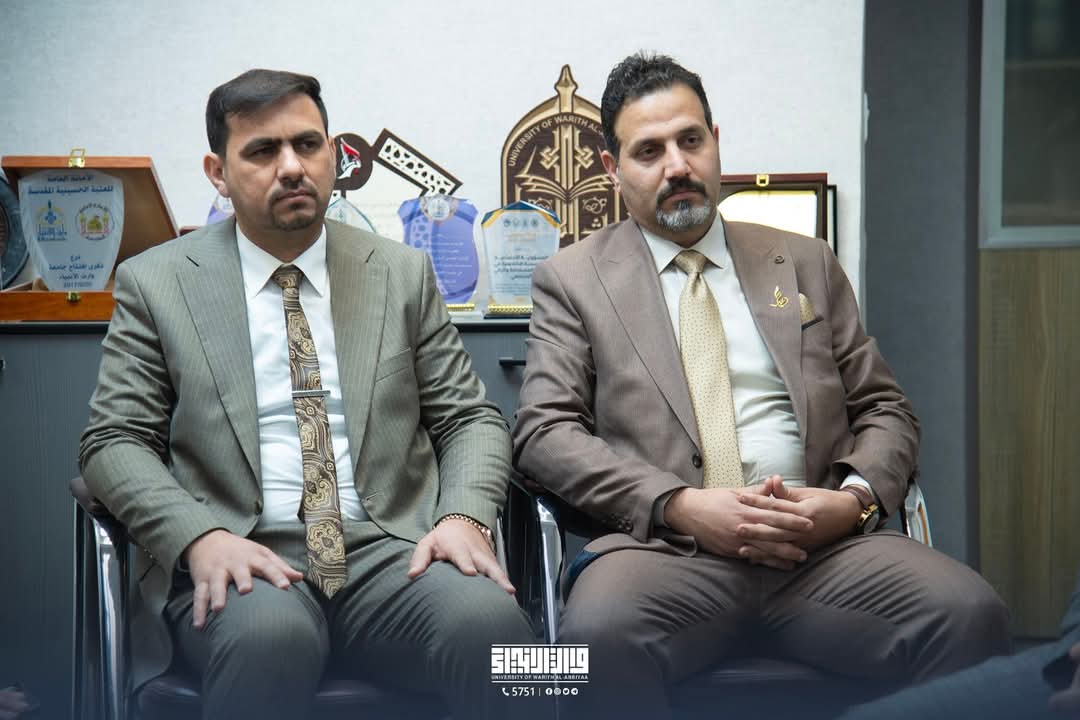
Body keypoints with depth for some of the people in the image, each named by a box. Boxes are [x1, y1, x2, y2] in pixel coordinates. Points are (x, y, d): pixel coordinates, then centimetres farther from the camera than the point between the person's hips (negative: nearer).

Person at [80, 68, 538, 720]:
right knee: (270, 637, -37)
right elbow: (115, 442, 5)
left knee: (489, 620, -31)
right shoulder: (156, 283, 9)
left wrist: (464, 516, -7)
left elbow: (470, 418, 14)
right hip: (237, 559, -2)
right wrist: (201, 537, -14)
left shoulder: (403, 273, 15)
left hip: (390, 548, 2)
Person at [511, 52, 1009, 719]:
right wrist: (680, 505, -12)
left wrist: (856, 496, -4)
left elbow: (885, 409, 19)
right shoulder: (572, 279, 13)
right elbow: (544, 431, 2)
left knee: (971, 615, -27)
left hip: (820, 542, 3)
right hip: (665, 547, -2)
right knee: (597, 634, -37)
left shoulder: (807, 263, 21)